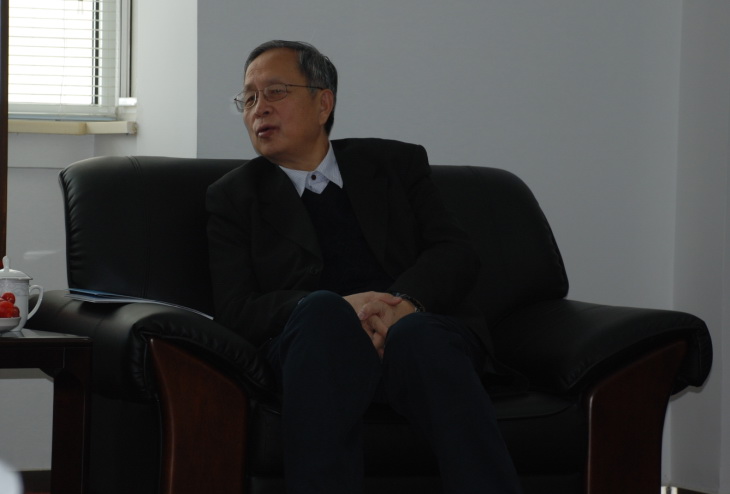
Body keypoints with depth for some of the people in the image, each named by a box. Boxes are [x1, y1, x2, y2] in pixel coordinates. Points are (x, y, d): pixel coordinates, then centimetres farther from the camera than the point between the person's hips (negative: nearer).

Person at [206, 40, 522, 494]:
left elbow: (456, 253, 9)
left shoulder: (397, 163, 22)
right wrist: (339, 307, -14)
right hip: (318, 338, -1)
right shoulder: (234, 197, 18)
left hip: (417, 323, 1)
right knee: (322, 309, -36)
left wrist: (406, 302, -14)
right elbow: (237, 310, 4)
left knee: (420, 335, -36)